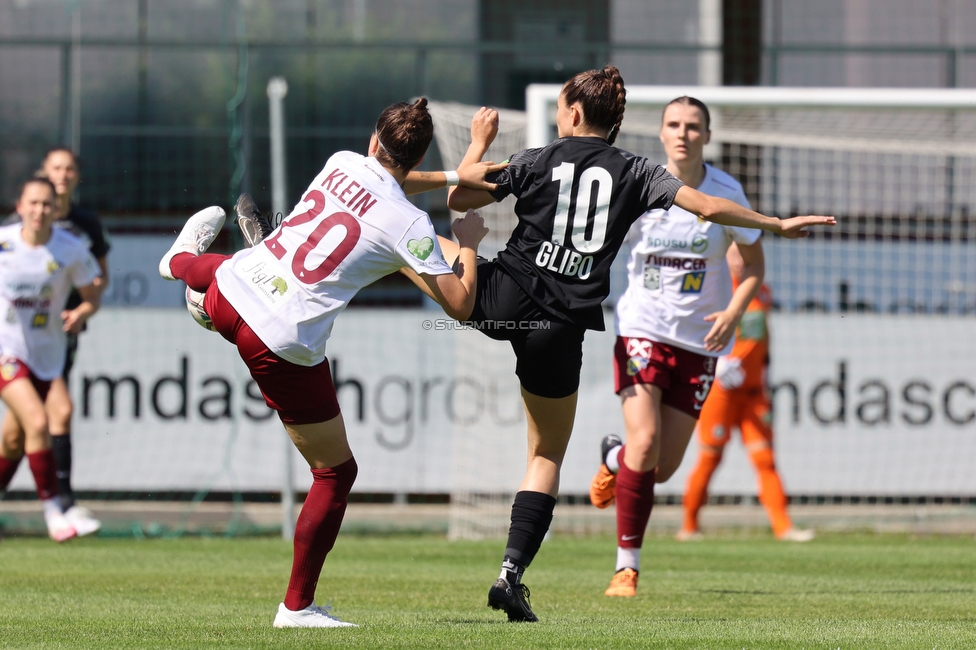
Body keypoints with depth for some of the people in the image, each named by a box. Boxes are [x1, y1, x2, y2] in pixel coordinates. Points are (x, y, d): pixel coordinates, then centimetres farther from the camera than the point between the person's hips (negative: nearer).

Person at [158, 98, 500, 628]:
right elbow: (459, 306, -9)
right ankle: (297, 606, 12)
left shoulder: (343, 163, 4)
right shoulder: (410, 224, -12)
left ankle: (185, 259, 80)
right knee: (336, 471, 9)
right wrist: (468, 244, 7)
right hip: (283, 348, -6)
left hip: (230, 293, 6)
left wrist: (454, 177, 30)